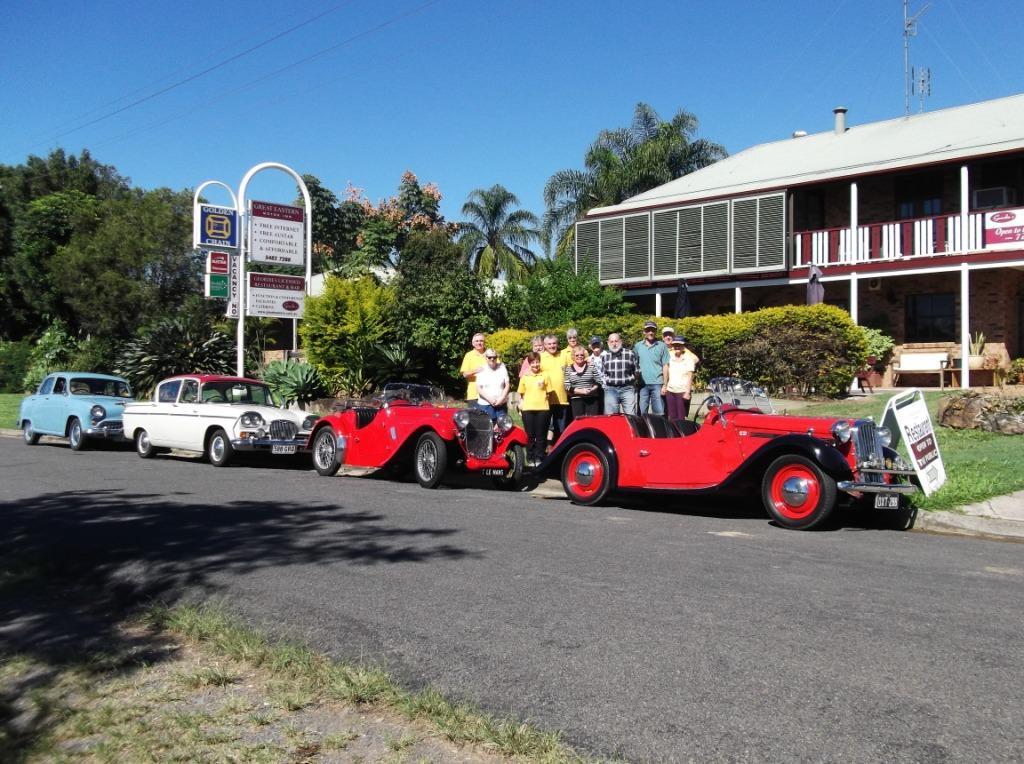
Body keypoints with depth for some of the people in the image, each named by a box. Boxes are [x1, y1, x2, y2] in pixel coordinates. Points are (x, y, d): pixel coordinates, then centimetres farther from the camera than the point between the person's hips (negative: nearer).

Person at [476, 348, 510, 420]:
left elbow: (507, 385, 4)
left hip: (501, 404, 1)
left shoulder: (502, 368, 5)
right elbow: (478, 389, -1)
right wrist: (489, 399, -12)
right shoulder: (482, 370, 3)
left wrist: (501, 398, -9)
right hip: (485, 404, -1)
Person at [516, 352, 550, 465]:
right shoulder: (524, 377, 8)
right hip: (527, 409, 1)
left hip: (542, 409, -1)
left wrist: (543, 400, -2)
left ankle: (539, 457, 10)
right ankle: (530, 458, 11)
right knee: (530, 435, 5)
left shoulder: (545, 376, 4)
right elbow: (521, 394, 14)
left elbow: (548, 391, 8)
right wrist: (521, 404, 4)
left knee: (541, 435, 2)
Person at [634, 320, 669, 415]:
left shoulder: (662, 346, 4)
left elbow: (665, 366, 3)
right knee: (641, 413, 6)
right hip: (642, 384, 2)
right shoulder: (638, 346, 8)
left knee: (659, 413, -1)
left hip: (657, 383, -1)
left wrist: (665, 385, -2)